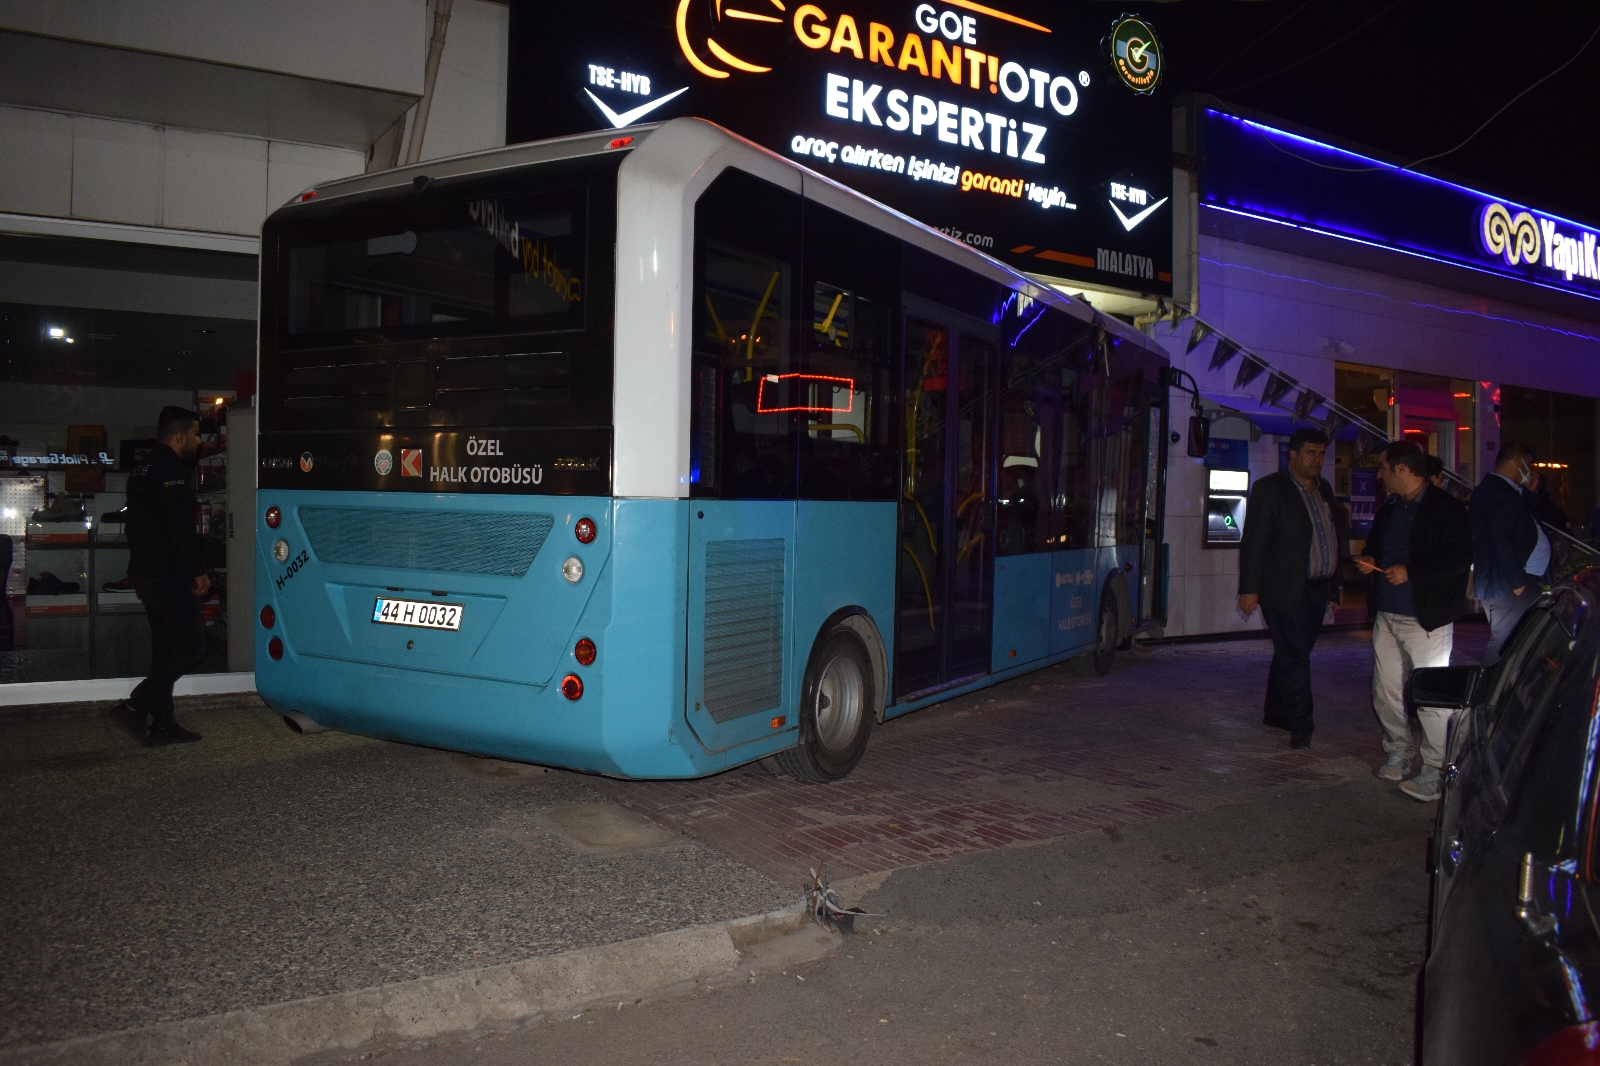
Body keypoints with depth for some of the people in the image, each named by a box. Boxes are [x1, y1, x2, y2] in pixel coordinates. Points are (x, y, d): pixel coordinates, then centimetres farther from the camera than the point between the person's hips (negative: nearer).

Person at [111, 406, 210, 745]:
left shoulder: (143, 471, 18)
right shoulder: (173, 471, -13)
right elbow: (181, 529, -20)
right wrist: (200, 571, -14)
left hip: (144, 574, 10)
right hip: (170, 577, -10)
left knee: (165, 647, 13)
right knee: (192, 645, -6)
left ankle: (163, 724, 14)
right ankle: (136, 708, -9)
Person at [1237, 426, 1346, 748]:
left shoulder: (1324, 489, 17)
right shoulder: (1269, 489, -5)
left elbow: (1336, 536, 21)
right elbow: (1253, 542, -9)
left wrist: (1334, 586, 14)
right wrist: (1249, 589, -14)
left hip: (1318, 589, 7)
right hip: (1285, 589, -7)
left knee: (1292, 655, 14)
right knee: (1295, 657, -7)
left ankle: (1276, 713, 26)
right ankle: (1300, 726, -2)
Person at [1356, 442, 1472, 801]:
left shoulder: (1447, 508, -9)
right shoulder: (1389, 509, 16)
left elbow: (1460, 557, -18)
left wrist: (1410, 571, -23)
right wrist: (1370, 562, 5)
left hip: (1426, 619, -7)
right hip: (1387, 616, 8)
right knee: (1385, 692, 12)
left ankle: (1434, 771, 3)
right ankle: (1397, 754, 27)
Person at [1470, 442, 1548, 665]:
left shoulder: (1491, 488, 18)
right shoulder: (1501, 493, -16)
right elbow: (1502, 543, -22)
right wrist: (1518, 582, -19)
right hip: (1509, 586, -11)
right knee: (1505, 647, -8)